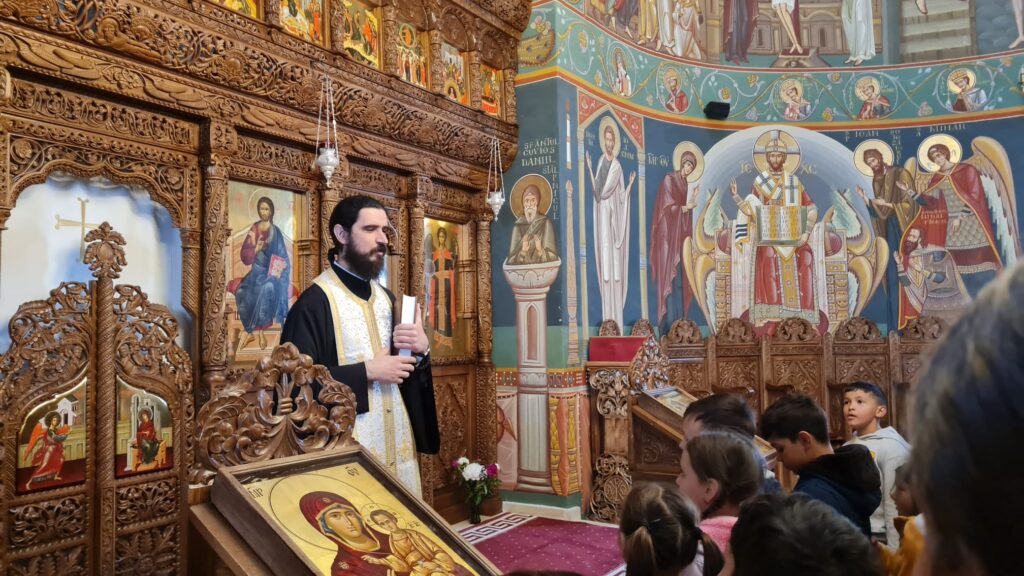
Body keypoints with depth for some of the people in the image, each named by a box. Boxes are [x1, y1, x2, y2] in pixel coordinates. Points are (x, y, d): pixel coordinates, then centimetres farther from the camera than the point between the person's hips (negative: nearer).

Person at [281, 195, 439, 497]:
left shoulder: (387, 298, 11)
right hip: (348, 451, -7)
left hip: (398, 444, 7)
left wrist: (421, 350, -5)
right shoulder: (315, 302, -12)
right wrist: (367, 371, -19)